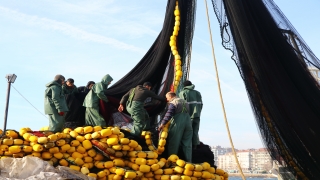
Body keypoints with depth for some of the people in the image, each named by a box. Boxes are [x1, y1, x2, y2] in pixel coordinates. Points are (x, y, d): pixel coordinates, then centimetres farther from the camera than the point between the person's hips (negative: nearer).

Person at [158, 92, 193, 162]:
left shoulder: (172, 103, -3)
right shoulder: (184, 101, 22)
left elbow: (169, 114, -16)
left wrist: (163, 123, -22)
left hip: (178, 123, -7)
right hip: (188, 121, 7)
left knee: (173, 143, 0)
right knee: (187, 144, 9)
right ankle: (188, 161, 9)